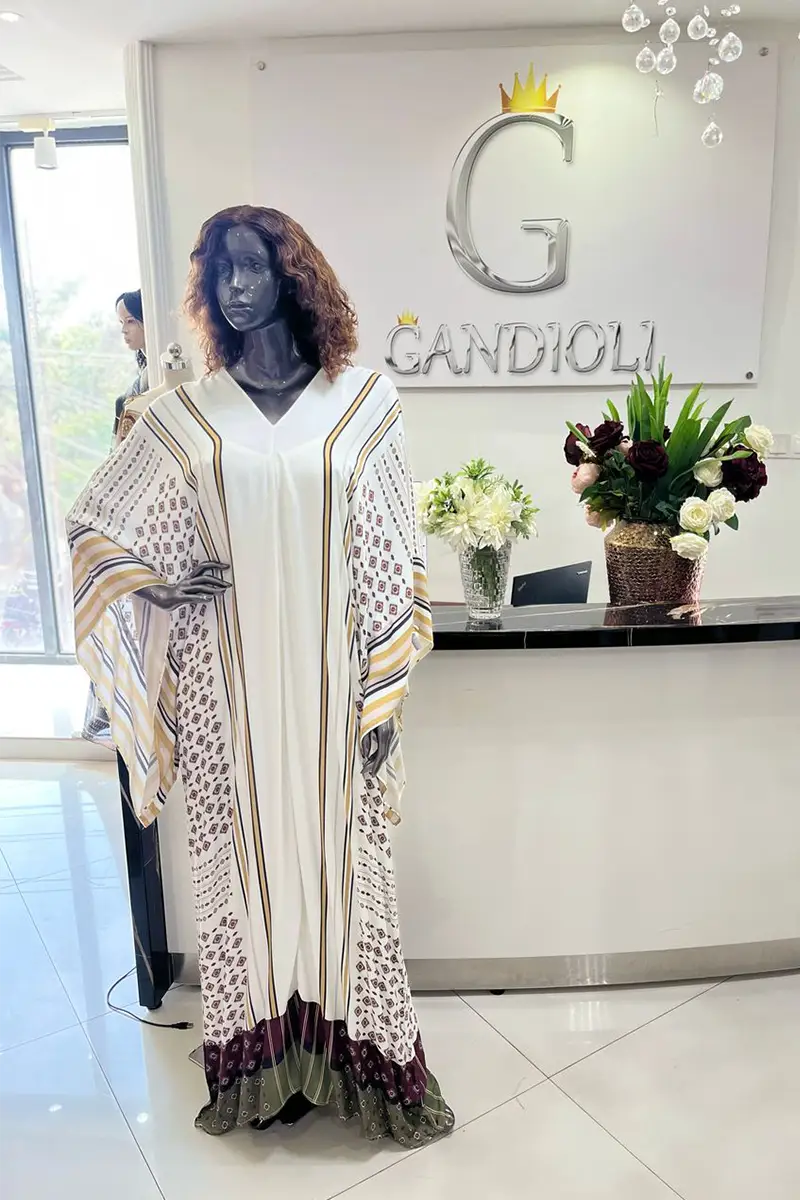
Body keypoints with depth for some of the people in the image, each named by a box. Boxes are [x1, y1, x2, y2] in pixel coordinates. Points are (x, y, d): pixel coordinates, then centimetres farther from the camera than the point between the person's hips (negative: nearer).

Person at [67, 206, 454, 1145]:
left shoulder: (363, 402, -1)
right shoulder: (185, 415, 2)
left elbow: (390, 562, -2)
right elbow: (93, 524, 13)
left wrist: (384, 697, -4)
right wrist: (156, 587, -3)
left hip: (329, 687, -1)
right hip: (229, 691, 1)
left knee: (341, 865, 10)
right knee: (246, 869, 12)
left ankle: (358, 1059, 32)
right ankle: (262, 1062, 34)